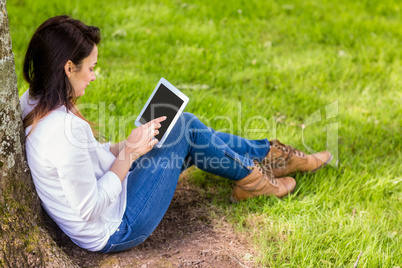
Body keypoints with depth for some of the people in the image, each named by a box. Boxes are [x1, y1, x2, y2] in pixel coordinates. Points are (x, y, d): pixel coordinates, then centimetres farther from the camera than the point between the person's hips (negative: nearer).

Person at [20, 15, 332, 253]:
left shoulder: (31, 102, -5)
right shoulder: (65, 130, -34)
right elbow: (89, 209, -26)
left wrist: (125, 145, 1)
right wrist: (129, 153, -18)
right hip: (114, 232, -9)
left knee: (184, 124, 8)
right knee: (182, 131, -3)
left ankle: (269, 156, 24)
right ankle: (252, 178, 22)